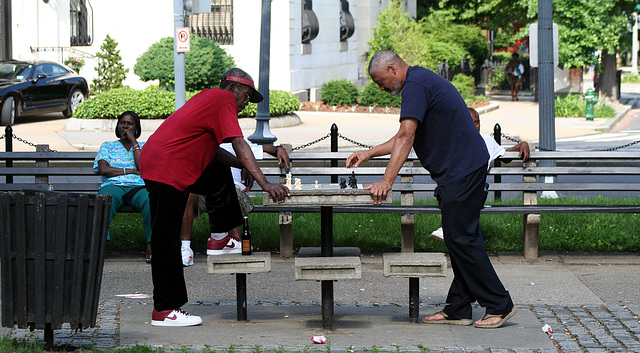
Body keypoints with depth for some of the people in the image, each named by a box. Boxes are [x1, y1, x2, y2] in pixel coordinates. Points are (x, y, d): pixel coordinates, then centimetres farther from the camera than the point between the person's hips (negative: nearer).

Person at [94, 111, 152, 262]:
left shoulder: (143, 146, 24)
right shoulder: (108, 146, 24)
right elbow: (103, 170, 6)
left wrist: (133, 141, 7)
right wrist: (131, 171, 2)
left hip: (138, 187, 1)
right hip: (113, 185, -1)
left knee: (150, 200, -38)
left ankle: (152, 247, -45)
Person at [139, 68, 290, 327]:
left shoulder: (209, 98, 22)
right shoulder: (224, 99, -7)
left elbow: (213, 151, 21)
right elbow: (239, 144, -17)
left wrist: (246, 166, 9)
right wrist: (265, 183, -23)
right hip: (166, 171, -10)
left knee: (220, 176, 23)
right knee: (166, 240, -6)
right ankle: (164, 310, -2)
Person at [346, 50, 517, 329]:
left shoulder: (416, 85, -13)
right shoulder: (422, 80, 20)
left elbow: (406, 137, -22)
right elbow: (405, 138, 27)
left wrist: (386, 182, -25)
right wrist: (368, 154, 27)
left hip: (461, 170, -11)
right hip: (464, 169, 11)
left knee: (461, 239, -7)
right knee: (459, 239, 11)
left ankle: (499, 305, -2)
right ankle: (458, 310, 14)